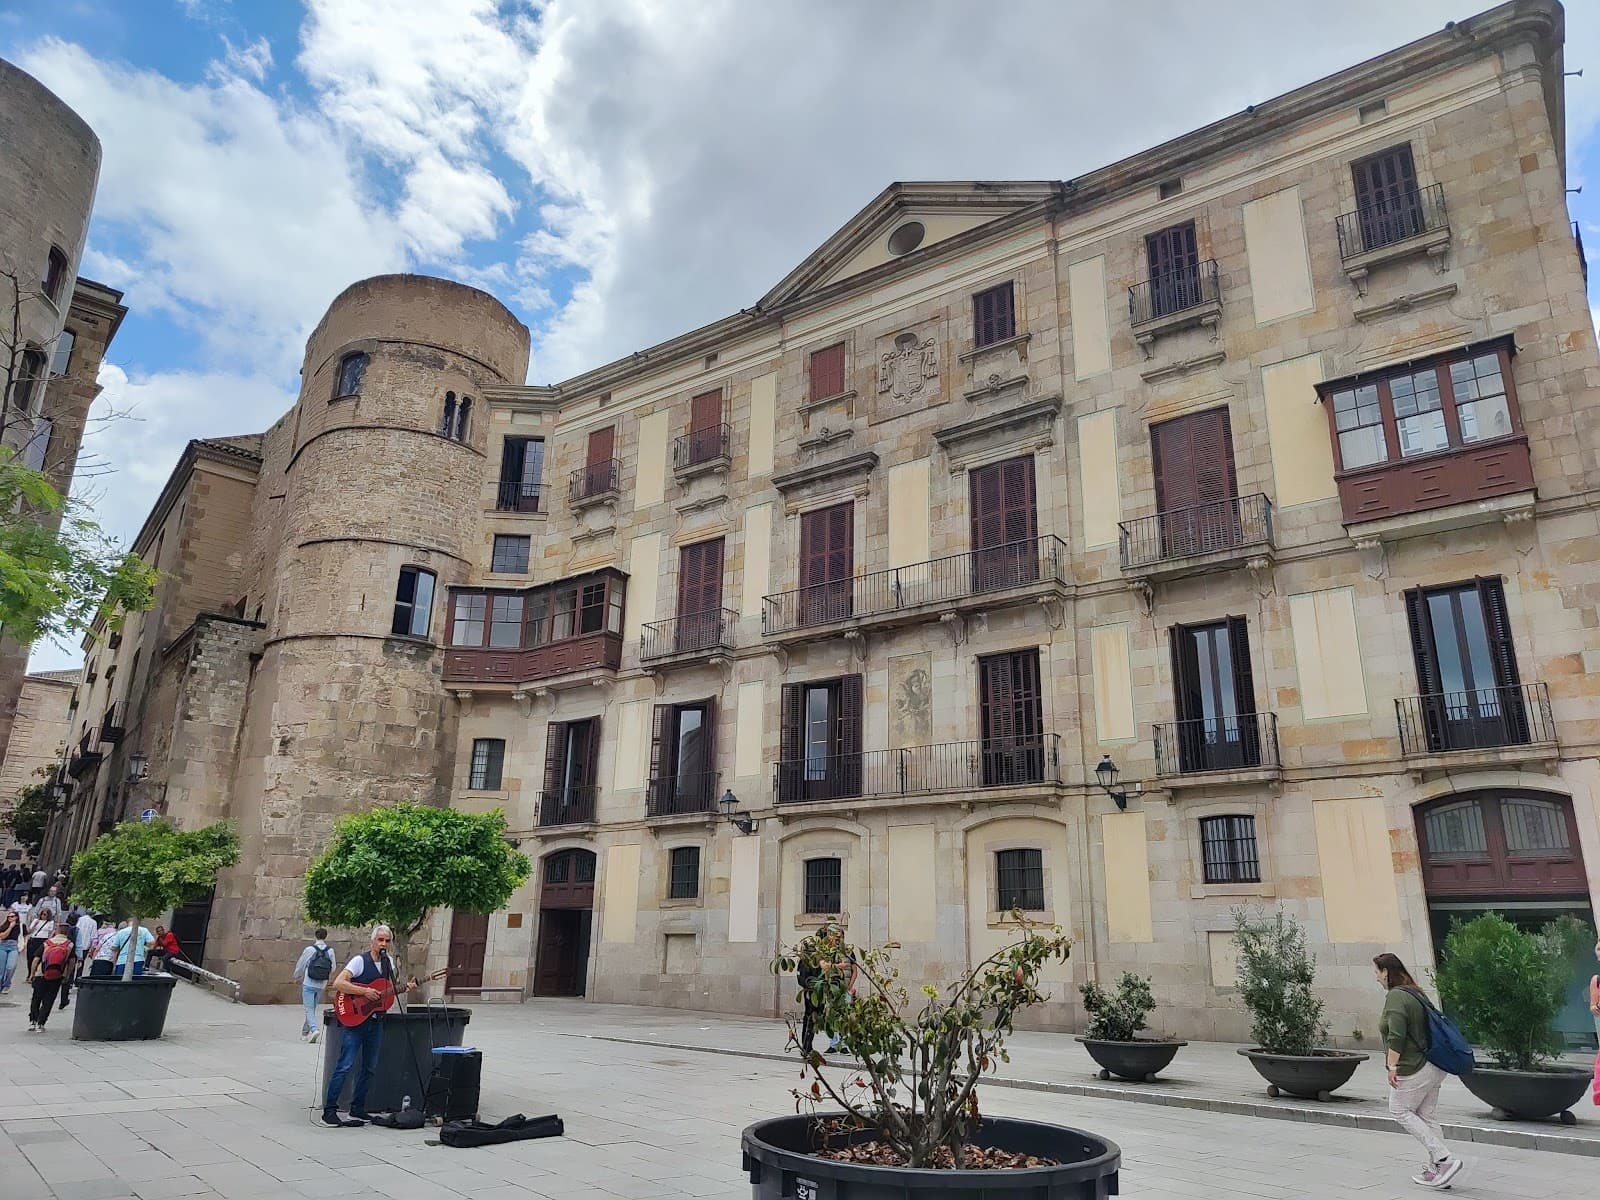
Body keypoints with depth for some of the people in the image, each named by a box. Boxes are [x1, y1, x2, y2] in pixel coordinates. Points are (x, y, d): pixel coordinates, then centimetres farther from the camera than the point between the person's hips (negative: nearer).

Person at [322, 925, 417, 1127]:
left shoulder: (389, 962, 10)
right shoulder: (360, 961, -11)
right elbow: (338, 983, -21)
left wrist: (406, 988, 2)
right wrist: (364, 991, -25)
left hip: (376, 1022, 7)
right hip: (354, 1020, -7)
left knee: (370, 1067, 12)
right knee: (345, 1065, -9)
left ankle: (357, 1108, 22)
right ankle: (329, 1111, -2)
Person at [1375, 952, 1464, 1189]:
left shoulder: (1395, 996, -17)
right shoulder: (1414, 992, 13)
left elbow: (1396, 1036, -24)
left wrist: (1392, 1065, -20)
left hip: (1414, 1069, -10)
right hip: (1433, 1066, 10)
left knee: (1400, 1111, 2)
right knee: (1426, 1116, 12)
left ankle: (1445, 1159, -4)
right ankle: (1436, 1170, 14)